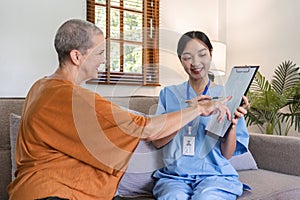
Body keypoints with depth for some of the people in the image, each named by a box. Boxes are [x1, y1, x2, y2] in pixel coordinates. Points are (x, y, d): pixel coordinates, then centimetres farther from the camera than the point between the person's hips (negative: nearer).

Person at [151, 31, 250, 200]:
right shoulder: (169, 94, 7)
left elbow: (227, 154, 2)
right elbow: (157, 141, -3)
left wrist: (233, 122, -17)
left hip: (215, 175, 0)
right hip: (175, 175, 0)